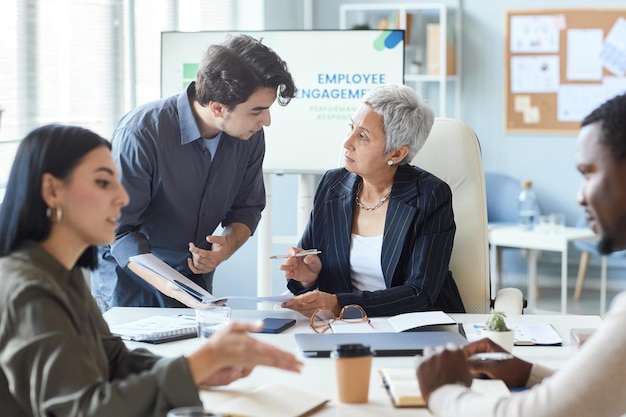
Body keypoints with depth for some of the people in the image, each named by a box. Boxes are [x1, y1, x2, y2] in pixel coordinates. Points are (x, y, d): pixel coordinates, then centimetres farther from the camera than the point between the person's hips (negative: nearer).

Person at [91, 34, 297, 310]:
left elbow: (247, 208, 5)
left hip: (195, 273, 5)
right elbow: (117, 230, -24)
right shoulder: (141, 134, -26)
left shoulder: (250, 136, -9)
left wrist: (228, 245, -17)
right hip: (128, 280, -4)